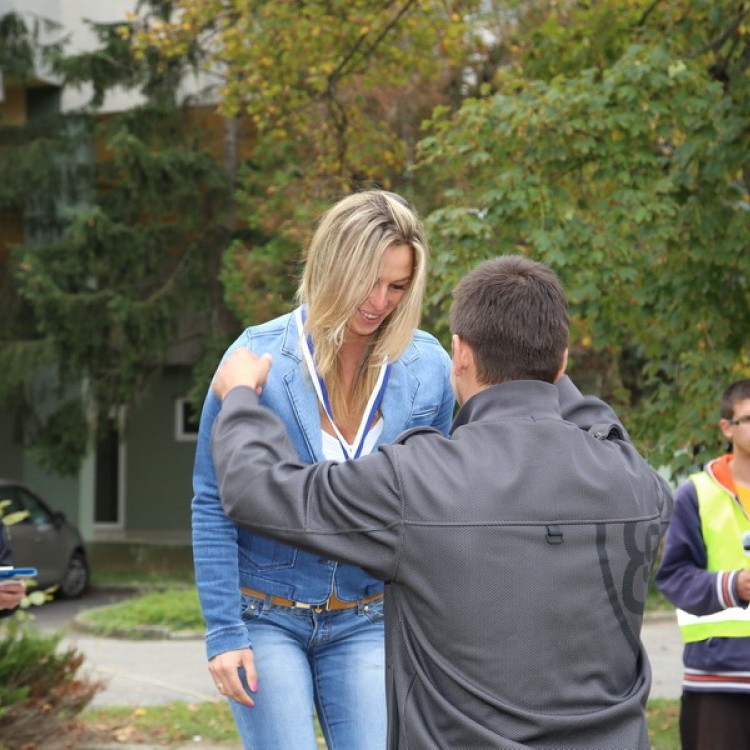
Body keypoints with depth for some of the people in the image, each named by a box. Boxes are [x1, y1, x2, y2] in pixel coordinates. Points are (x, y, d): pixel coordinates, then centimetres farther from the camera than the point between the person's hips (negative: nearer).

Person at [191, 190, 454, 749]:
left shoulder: (430, 367, -5)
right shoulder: (259, 357, -12)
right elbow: (213, 503, -7)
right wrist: (224, 632, -11)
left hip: (368, 620, 2)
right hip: (267, 615, -2)